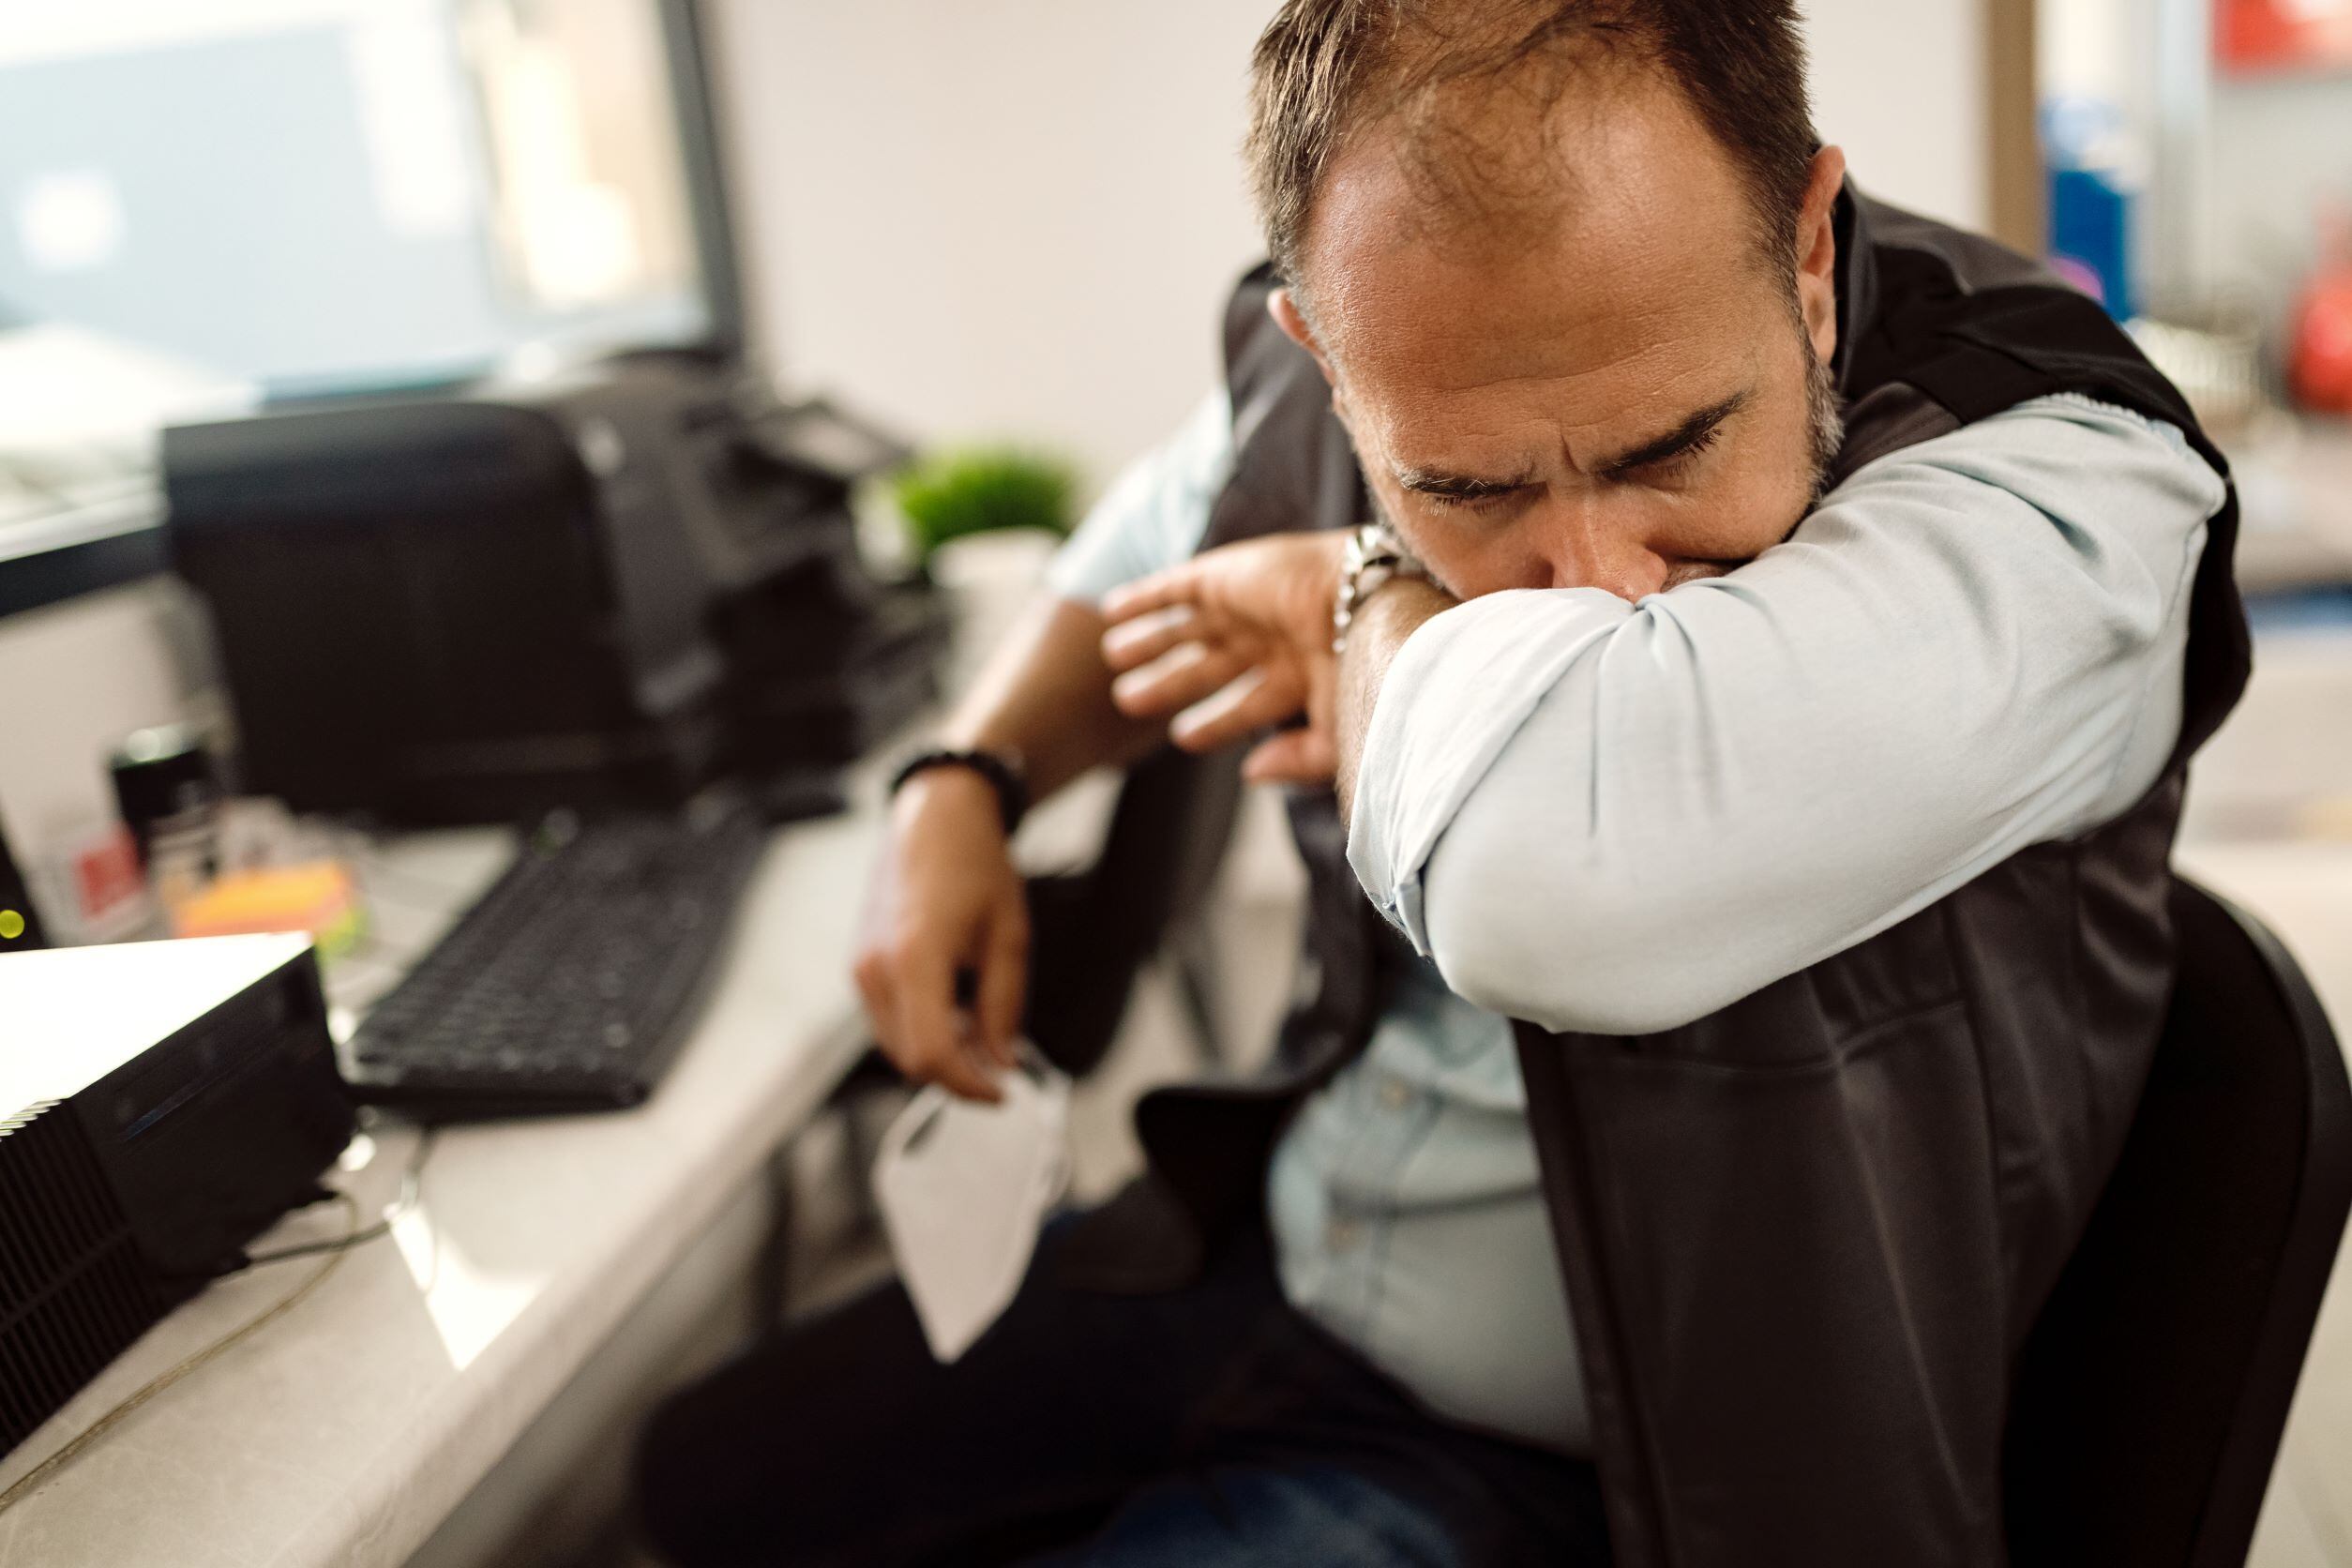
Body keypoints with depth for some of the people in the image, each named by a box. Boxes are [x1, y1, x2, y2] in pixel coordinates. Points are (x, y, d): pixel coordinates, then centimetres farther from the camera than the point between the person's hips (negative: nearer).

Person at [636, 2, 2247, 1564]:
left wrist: (1363, 595, -27)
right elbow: (1141, 560, 14)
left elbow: (1547, 864, -48)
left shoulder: (2054, 489, -29)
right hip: (1260, 1246, 6)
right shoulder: (1316, 386, -10)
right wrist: (965, 780, -5)